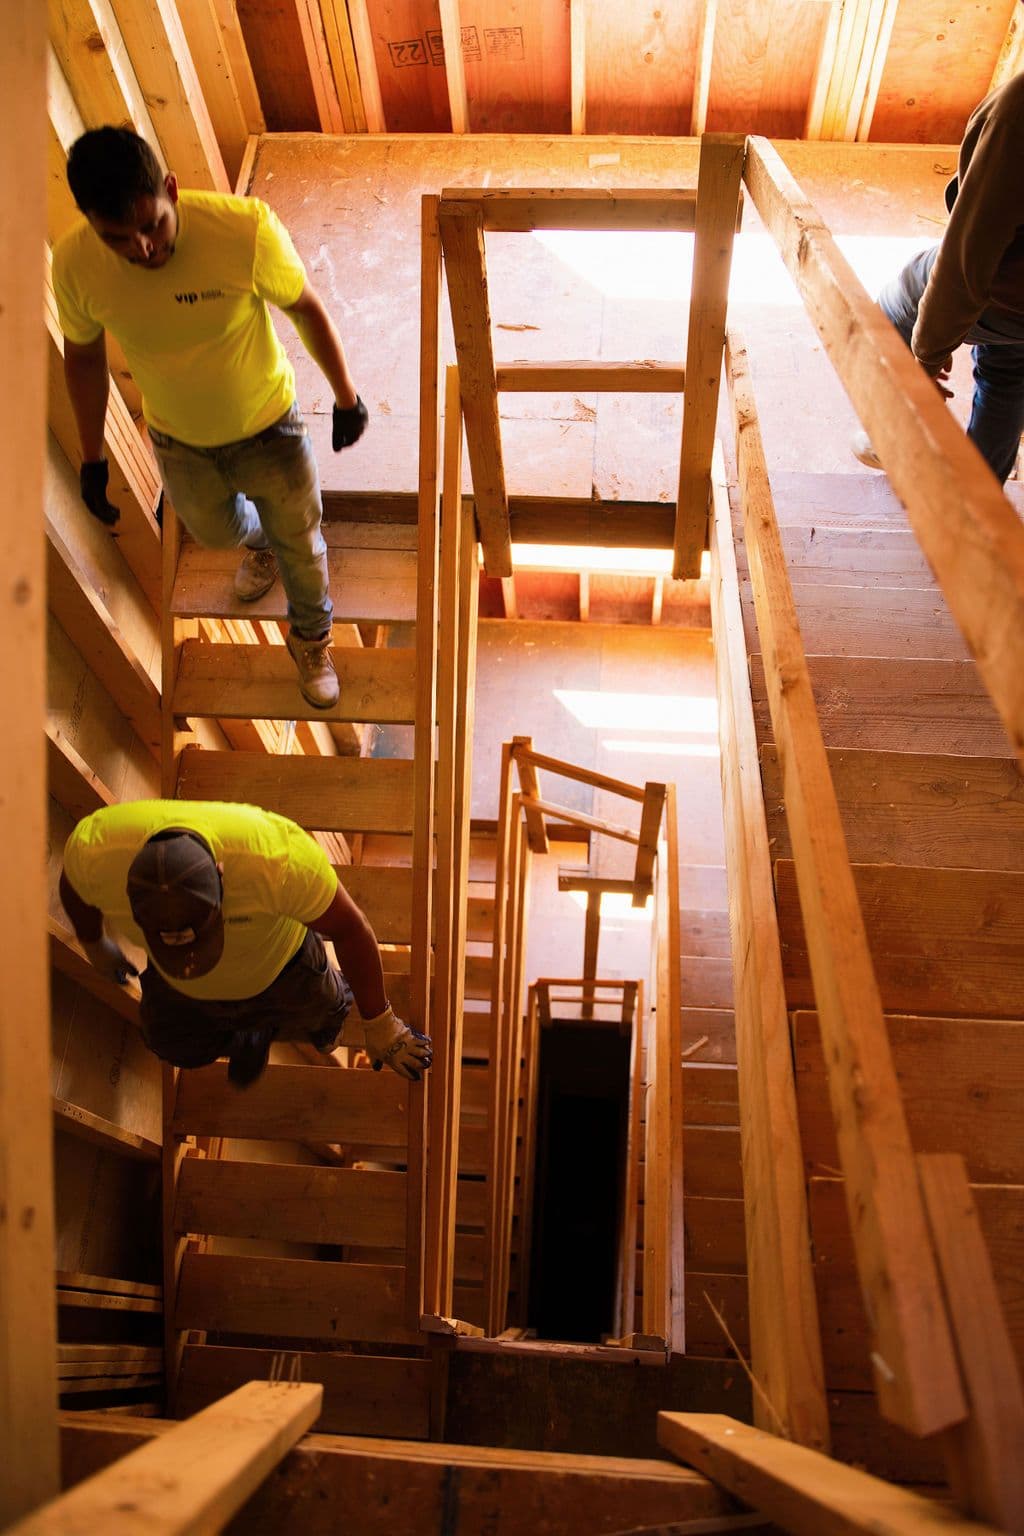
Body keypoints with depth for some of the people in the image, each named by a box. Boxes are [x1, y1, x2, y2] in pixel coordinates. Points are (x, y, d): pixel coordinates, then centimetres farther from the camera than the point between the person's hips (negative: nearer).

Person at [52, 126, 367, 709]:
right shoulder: (75, 263, -24)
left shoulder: (245, 228, -33)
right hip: (178, 442, 3)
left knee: (299, 541, 18)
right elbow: (84, 356, -5)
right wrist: (92, 458, 4)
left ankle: (311, 634, 50)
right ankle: (260, 542, 68)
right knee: (215, 530, 30)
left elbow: (308, 308, -15)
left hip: (268, 427, -2)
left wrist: (347, 397, -4)